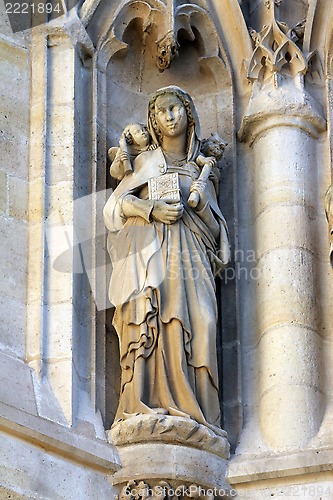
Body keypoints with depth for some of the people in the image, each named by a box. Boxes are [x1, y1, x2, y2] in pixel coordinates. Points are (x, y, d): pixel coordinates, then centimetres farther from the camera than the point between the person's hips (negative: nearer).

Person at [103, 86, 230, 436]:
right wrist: (153, 209, -9)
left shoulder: (201, 172, 24)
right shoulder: (143, 162, 22)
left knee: (193, 323, -19)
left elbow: (215, 231, 17)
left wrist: (202, 204, -3)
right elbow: (115, 204, 9)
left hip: (187, 261, 1)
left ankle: (190, 411, -24)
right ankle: (146, 406, -31)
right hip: (146, 255, -1)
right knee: (149, 322, -21)